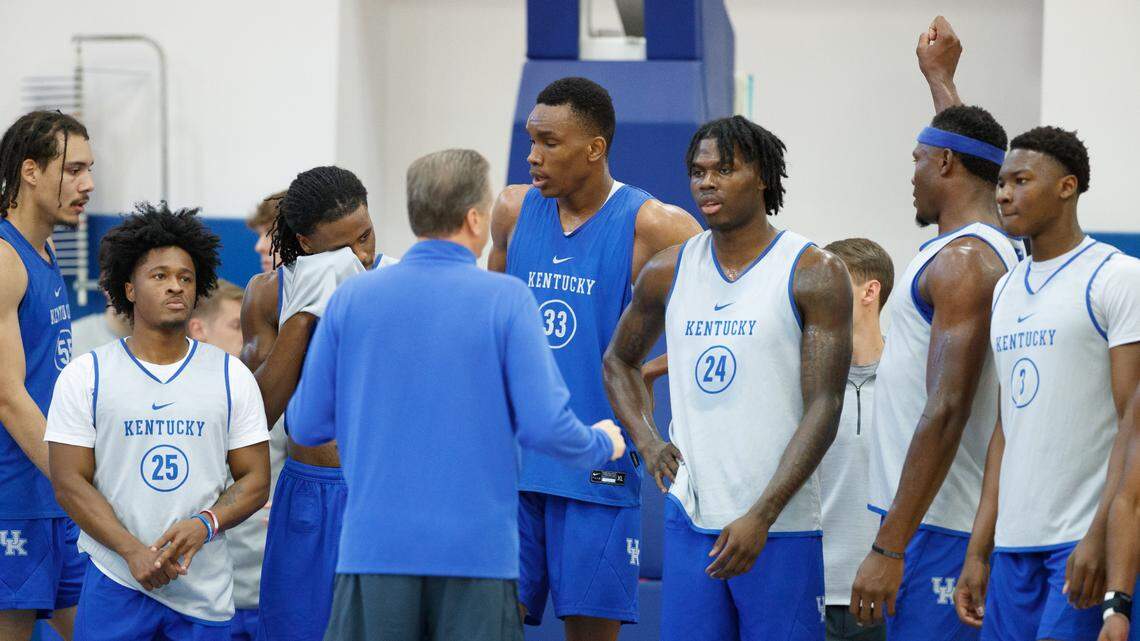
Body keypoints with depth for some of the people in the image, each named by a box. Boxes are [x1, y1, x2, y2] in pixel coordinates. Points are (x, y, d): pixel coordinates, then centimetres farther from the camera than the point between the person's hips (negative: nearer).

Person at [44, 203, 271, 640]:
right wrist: (134, 551, -15)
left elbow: (255, 481, 6)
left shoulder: (232, 377, 8)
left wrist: (205, 523, -14)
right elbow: (70, 483, -2)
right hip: (115, 581, -2)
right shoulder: (85, 377, 3)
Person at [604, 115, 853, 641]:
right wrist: (647, 443, 8)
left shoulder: (815, 275, -5)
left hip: (781, 531, -4)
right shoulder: (669, 272, 10)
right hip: (690, 519, 4)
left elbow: (823, 410, -10)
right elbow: (619, 361, 27)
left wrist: (761, 516, -17)